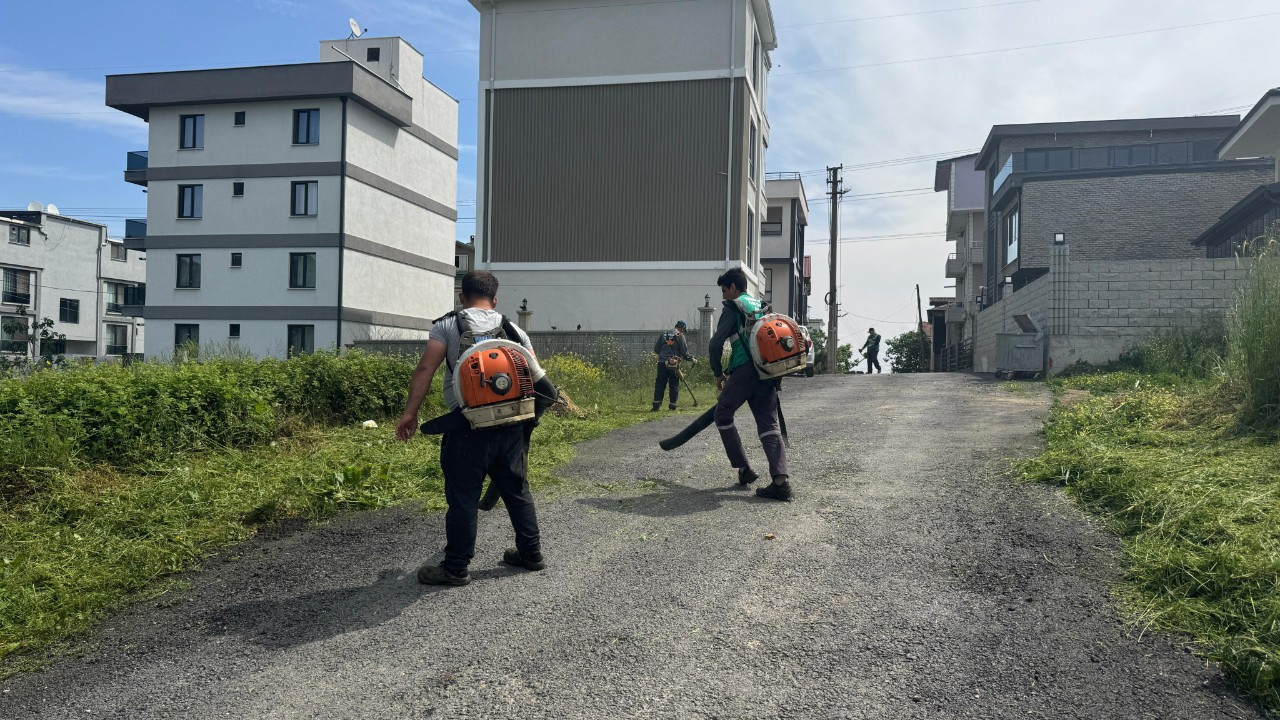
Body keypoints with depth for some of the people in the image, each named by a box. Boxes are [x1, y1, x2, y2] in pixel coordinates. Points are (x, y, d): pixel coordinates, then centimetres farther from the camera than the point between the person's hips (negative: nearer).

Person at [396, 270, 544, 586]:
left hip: (469, 427, -4)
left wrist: (410, 413, -6)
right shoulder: (514, 330, 12)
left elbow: (425, 369, -8)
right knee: (517, 490, 17)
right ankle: (531, 553, 26)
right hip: (510, 426, 5)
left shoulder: (448, 325, 1)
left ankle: (455, 568, 9)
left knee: (463, 498, 2)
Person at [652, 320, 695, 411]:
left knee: (660, 384, 4)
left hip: (662, 363, 4)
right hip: (674, 364, -4)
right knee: (674, 385, 6)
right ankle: (672, 405, 7)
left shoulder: (664, 334, 13)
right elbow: (684, 352, -5)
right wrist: (692, 359, 10)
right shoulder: (680, 336, -1)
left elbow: (656, 349, 13)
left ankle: (656, 404, 0)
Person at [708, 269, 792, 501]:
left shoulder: (732, 309, 1)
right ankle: (781, 480, -12)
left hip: (745, 372, -6)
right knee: (769, 424, 3)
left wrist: (718, 373, 9)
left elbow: (715, 344, -6)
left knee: (723, 414, 13)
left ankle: (744, 469, 10)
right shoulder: (762, 307, 23)